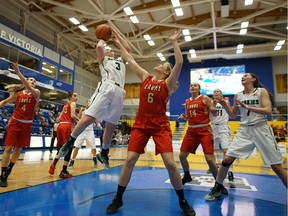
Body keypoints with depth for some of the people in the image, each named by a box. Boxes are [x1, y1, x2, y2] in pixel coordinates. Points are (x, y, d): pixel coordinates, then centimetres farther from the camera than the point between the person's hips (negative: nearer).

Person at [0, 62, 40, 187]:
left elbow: (29, 88, -26)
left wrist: (18, 72, -34)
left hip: (26, 124, 0)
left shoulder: (36, 93, -3)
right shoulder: (18, 92, 3)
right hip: (14, 122, 0)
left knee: (18, 150, 10)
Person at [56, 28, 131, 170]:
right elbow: (99, 47, 4)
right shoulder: (103, 59, 21)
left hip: (119, 92, 5)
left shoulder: (121, 61, 34)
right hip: (107, 88, -4)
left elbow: (127, 48, 32)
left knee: (111, 126, 5)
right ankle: (70, 142, 0)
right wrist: (102, 39, 25)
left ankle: (103, 153, 17)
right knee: (89, 118, -17)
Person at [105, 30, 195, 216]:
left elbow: (180, 63, -13)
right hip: (141, 124, 3)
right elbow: (130, 60, 14)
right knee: (130, 160, -2)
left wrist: (174, 42, -9)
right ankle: (118, 199, 16)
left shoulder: (167, 83, 0)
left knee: (170, 163, -7)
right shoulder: (145, 77, 10)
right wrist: (119, 44, 18)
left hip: (161, 126, -2)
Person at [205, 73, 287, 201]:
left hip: (261, 130, -2)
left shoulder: (261, 91, -1)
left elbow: (268, 110, -13)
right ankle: (217, 189, 8)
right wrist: (224, 105, -5)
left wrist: (248, 107, -24)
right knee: (227, 159, -7)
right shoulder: (238, 95, 9)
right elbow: (233, 115, 12)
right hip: (244, 131, 3)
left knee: (276, 166, 2)